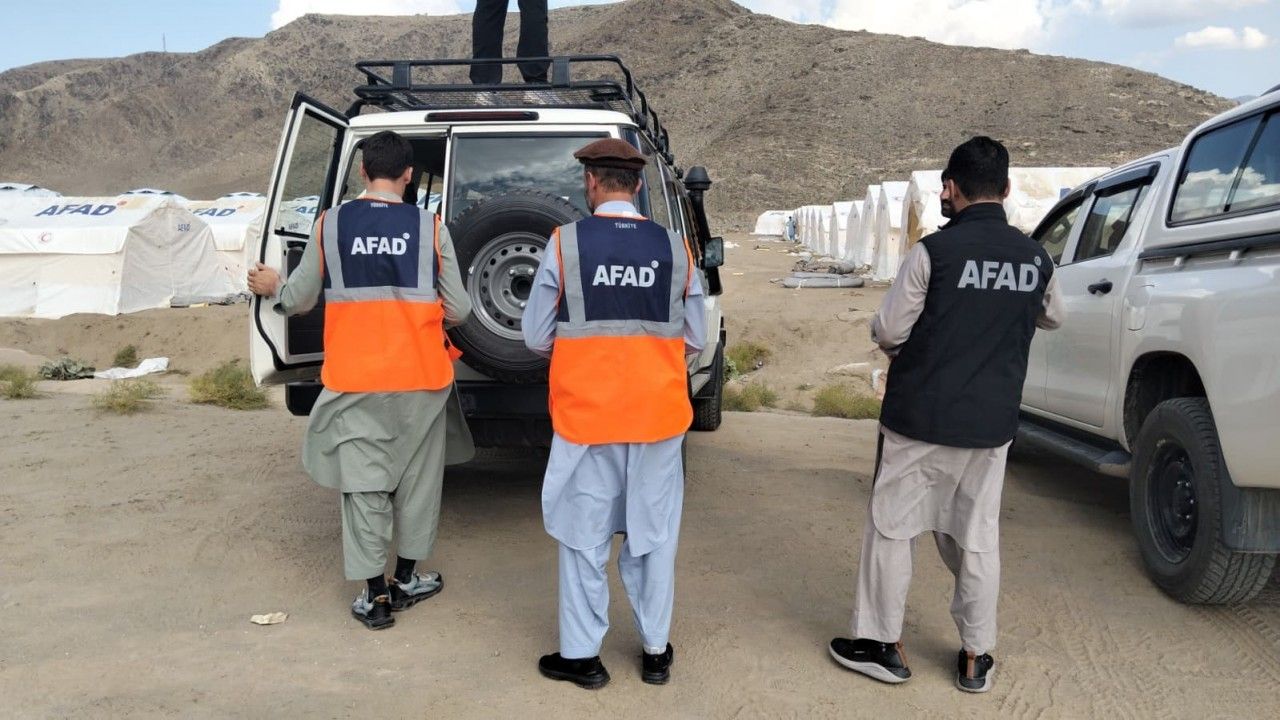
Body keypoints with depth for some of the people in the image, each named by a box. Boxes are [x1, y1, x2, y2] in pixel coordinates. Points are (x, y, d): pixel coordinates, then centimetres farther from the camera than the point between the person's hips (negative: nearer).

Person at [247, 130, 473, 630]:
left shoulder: (329, 225, -2)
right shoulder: (430, 228, -5)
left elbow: (300, 300, 7)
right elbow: (458, 310, -1)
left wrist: (272, 288, 29)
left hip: (354, 379, 0)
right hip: (420, 377, 0)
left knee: (364, 482, 8)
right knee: (416, 477, 15)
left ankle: (375, 596, 13)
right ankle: (407, 579, 28)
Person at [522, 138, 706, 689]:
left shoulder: (565, 242, -9)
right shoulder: (674, 247, -3)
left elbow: (537, 337, -4)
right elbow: (695, 340, 2)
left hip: (585, 414, -2)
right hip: (659, 414, 2)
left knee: (585, 536, 11)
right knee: (654, 534, 14)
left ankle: (581, 655, 21)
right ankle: (656, 651, 25)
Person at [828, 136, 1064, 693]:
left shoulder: (934, 250, -14)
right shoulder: (1035, 259, 2)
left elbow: (888, 331, -11)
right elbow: (1052, 318, 22)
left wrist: (898, 346, 11)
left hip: (919, 416, -4)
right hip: (992, 423, 4)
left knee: (891, 528, 10)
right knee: (977, 537, 13)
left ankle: (883, 644, 18)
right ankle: (976, 658, 22)